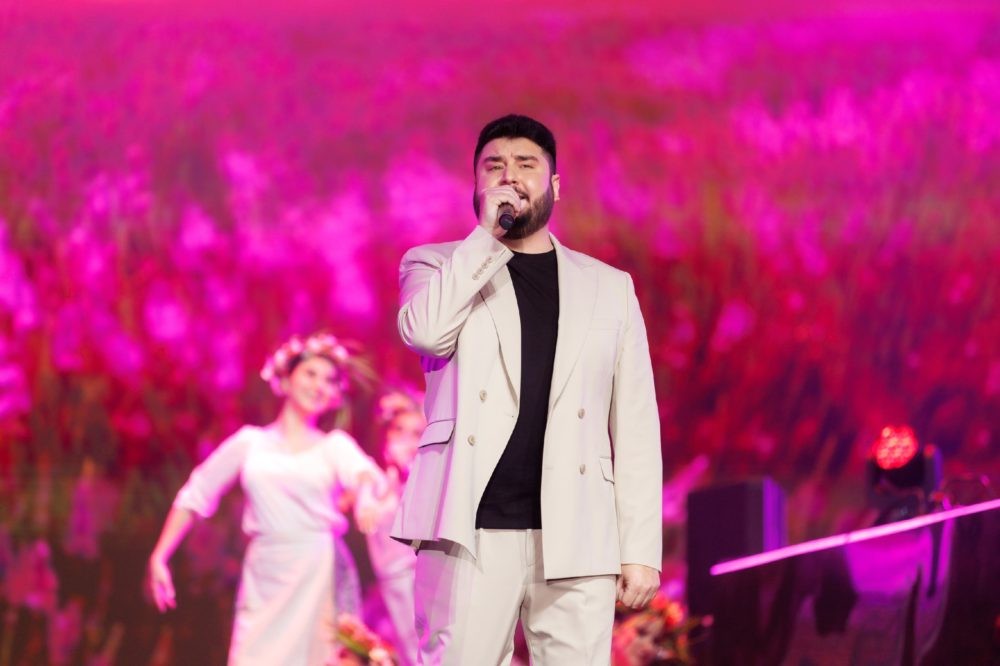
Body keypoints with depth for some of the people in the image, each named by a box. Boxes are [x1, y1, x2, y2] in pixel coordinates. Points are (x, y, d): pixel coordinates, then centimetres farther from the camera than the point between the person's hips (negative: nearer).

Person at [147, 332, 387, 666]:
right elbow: (195, 497, 15)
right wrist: (159, 558, 7)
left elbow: (363, 470, -12)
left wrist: (365, 495, -37)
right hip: (265, 579, 1)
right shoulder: (250, 442, 13)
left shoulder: (335, 445, 10)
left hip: (319, 576, -1)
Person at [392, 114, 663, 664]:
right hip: (472, 531, -1)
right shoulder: (438, 266, 15)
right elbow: (424, 331, -10)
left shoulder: (608, 288, 17)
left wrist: (642, 549, 2)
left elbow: (635, 427, 11)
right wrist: (487, 235, -5)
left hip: (577, 537, 1)